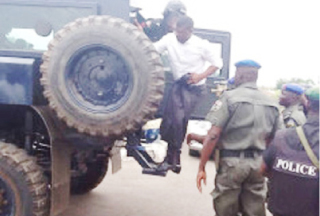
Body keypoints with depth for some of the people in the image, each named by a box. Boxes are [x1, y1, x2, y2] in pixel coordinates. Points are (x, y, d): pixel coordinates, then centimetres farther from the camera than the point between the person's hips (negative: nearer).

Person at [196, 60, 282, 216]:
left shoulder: (230, 97, -8)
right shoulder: (271, 104, 9)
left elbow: (213, 135, -14)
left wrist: (201, 167, -9)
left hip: (231, 162, -5)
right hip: (258, 165, 5)